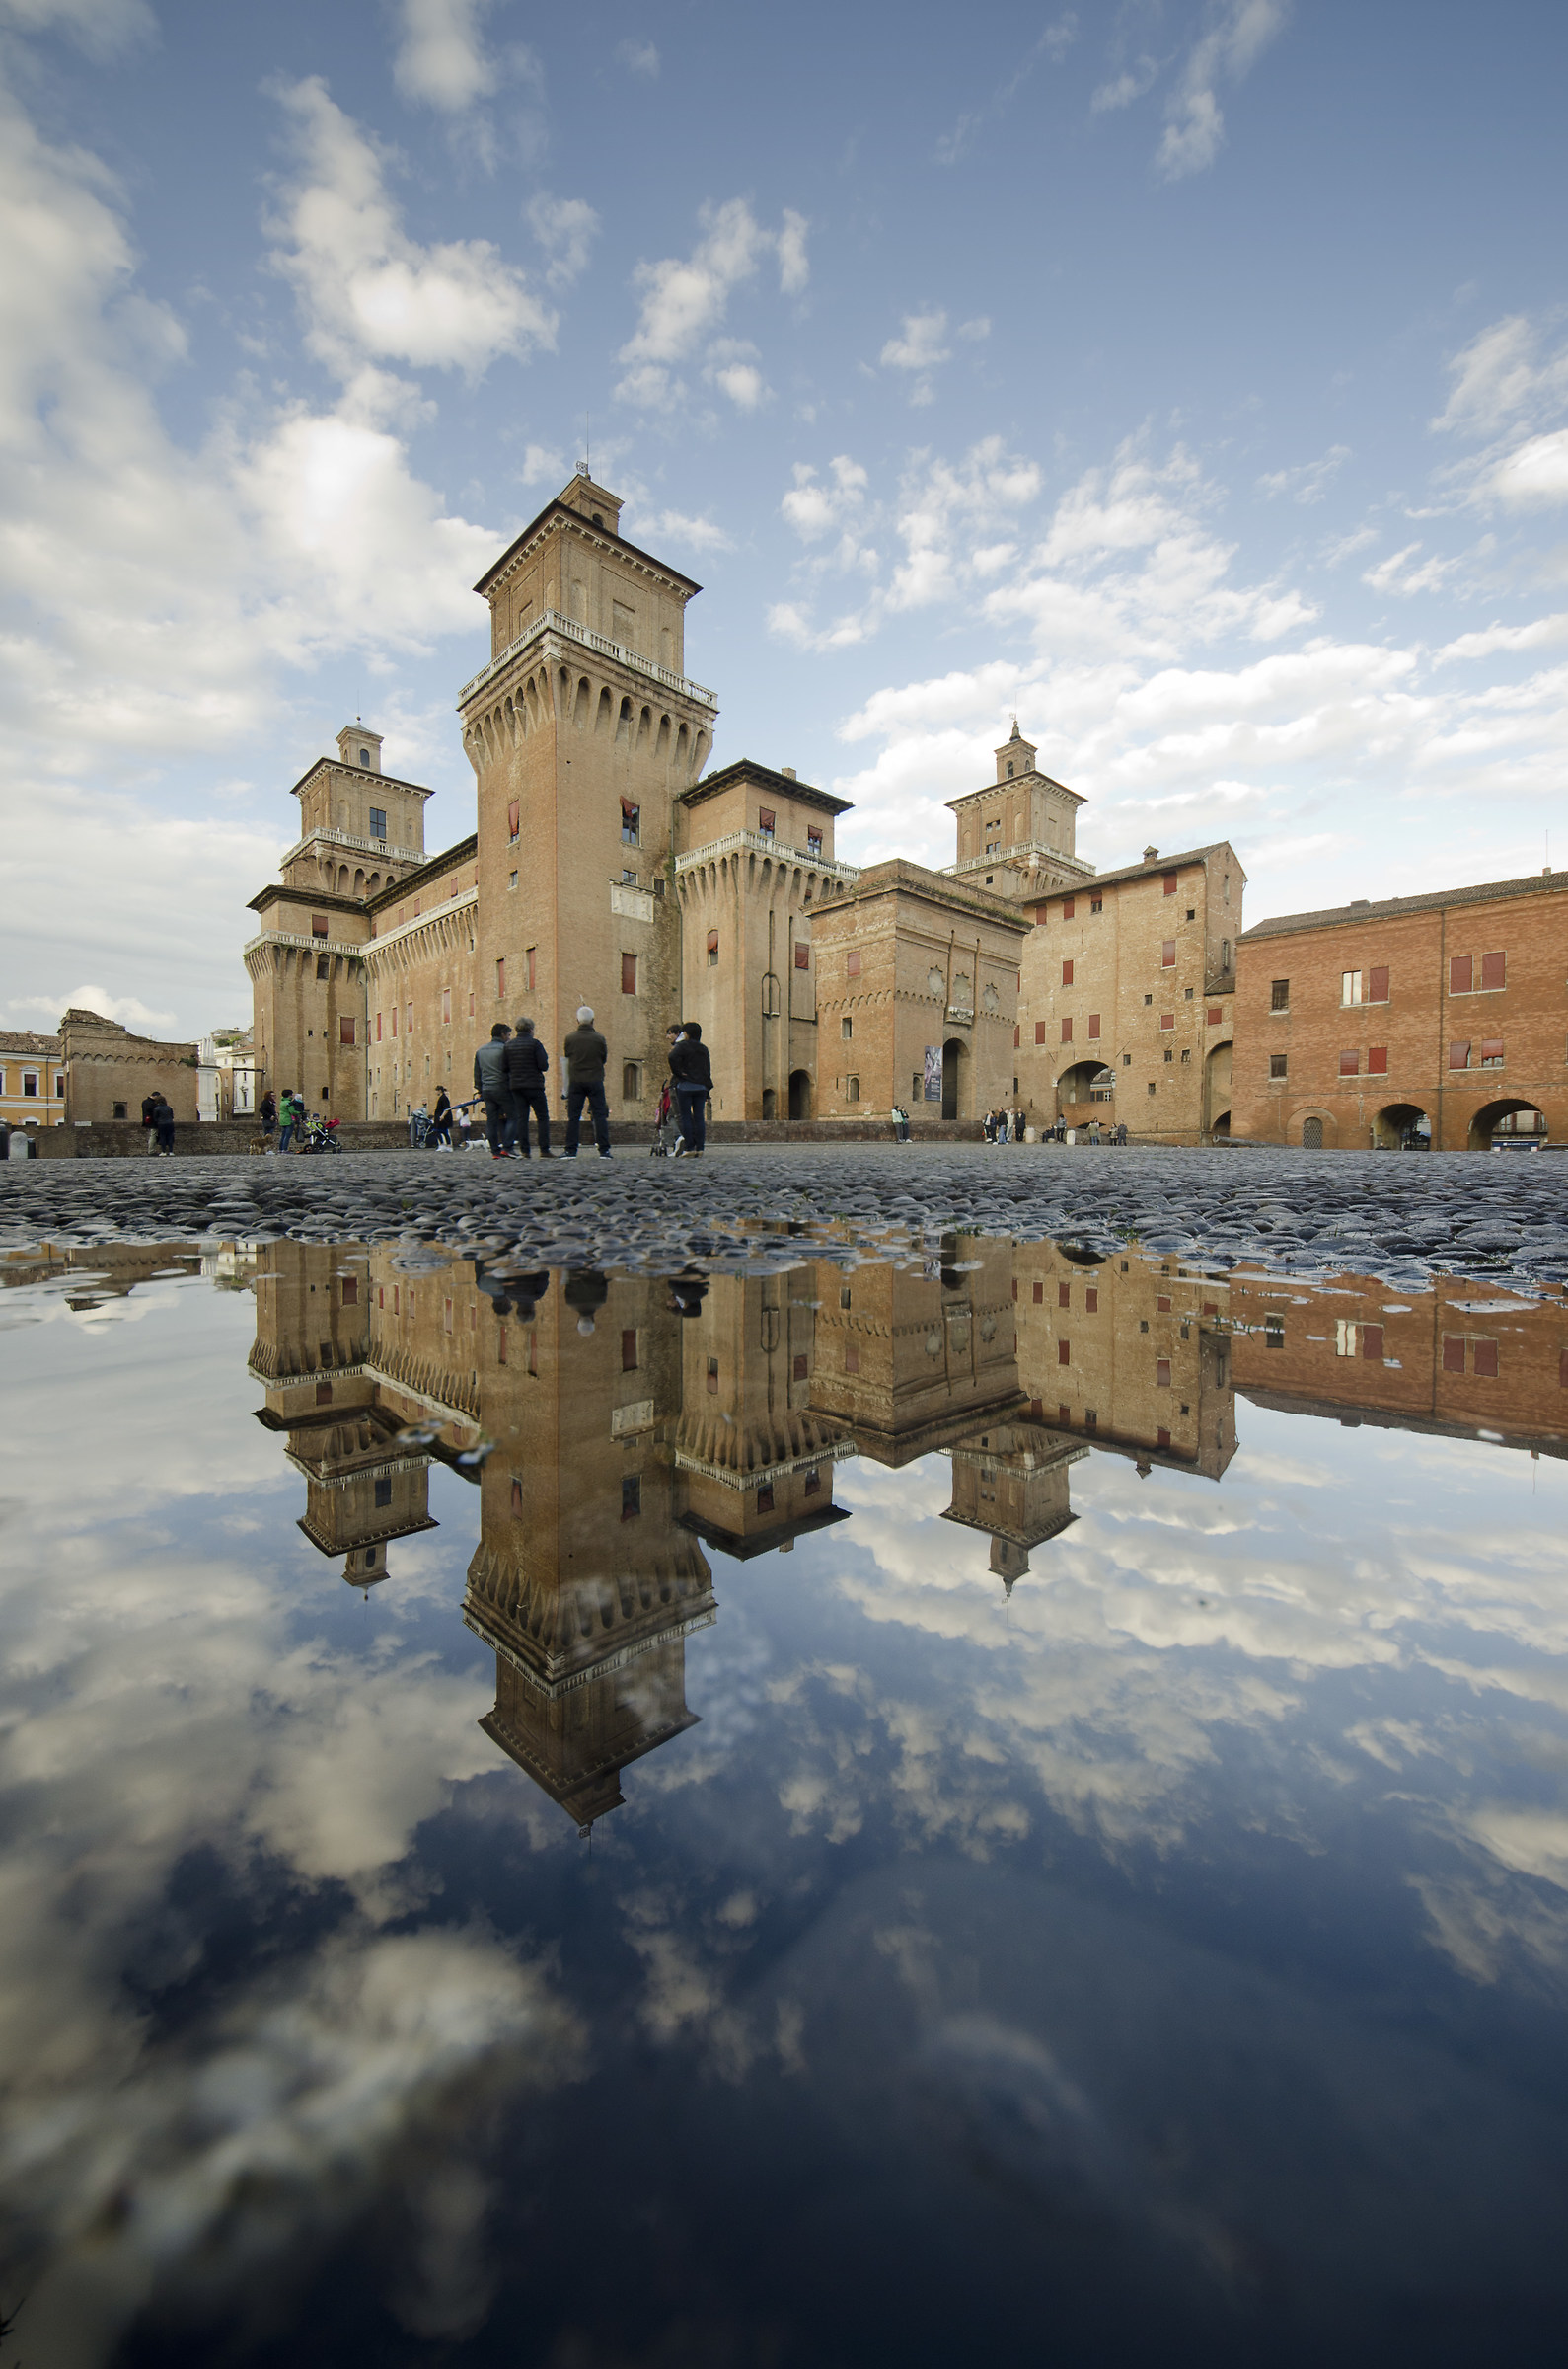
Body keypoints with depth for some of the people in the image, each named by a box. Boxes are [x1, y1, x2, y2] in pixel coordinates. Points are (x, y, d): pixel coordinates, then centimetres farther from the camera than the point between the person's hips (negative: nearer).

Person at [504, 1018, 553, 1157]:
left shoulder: (509, 1045, 8)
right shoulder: (534, 1043, -8)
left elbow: (506, 1067, 8)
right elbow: (544, 1066, -13)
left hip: (516, 1086, 5)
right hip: (534, 1085, -5)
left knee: (521, 1118, 7)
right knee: (543, 1117, 2)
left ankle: (524, 1150, 3)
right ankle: (544, 1150, -4)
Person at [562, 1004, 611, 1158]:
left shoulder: (570, 1038, -3)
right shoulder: (599, 1038, -5)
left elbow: (568, 1056, 9)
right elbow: (604, 1058, 6)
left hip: (576, 1081, 1)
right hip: (595, 1081, -1)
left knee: (573, 1117, 6)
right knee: (600, 1115, 3)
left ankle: (571, 1150, 5)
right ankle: (604, 1150, 0)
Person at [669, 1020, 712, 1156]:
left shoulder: (682, 1045, -3)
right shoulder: (704, 1049, 15)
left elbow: (673, 1057, -23)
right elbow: (708, 1069, 16)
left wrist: (678, 1072, -11)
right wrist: (707, 1089, 17)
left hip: (685, 1085, -5)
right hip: (701, 1087, 5)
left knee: (685, 1116, -1)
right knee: (698, 1117, 5)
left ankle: (689, 1148, -5)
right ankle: (699, 1148, 3)